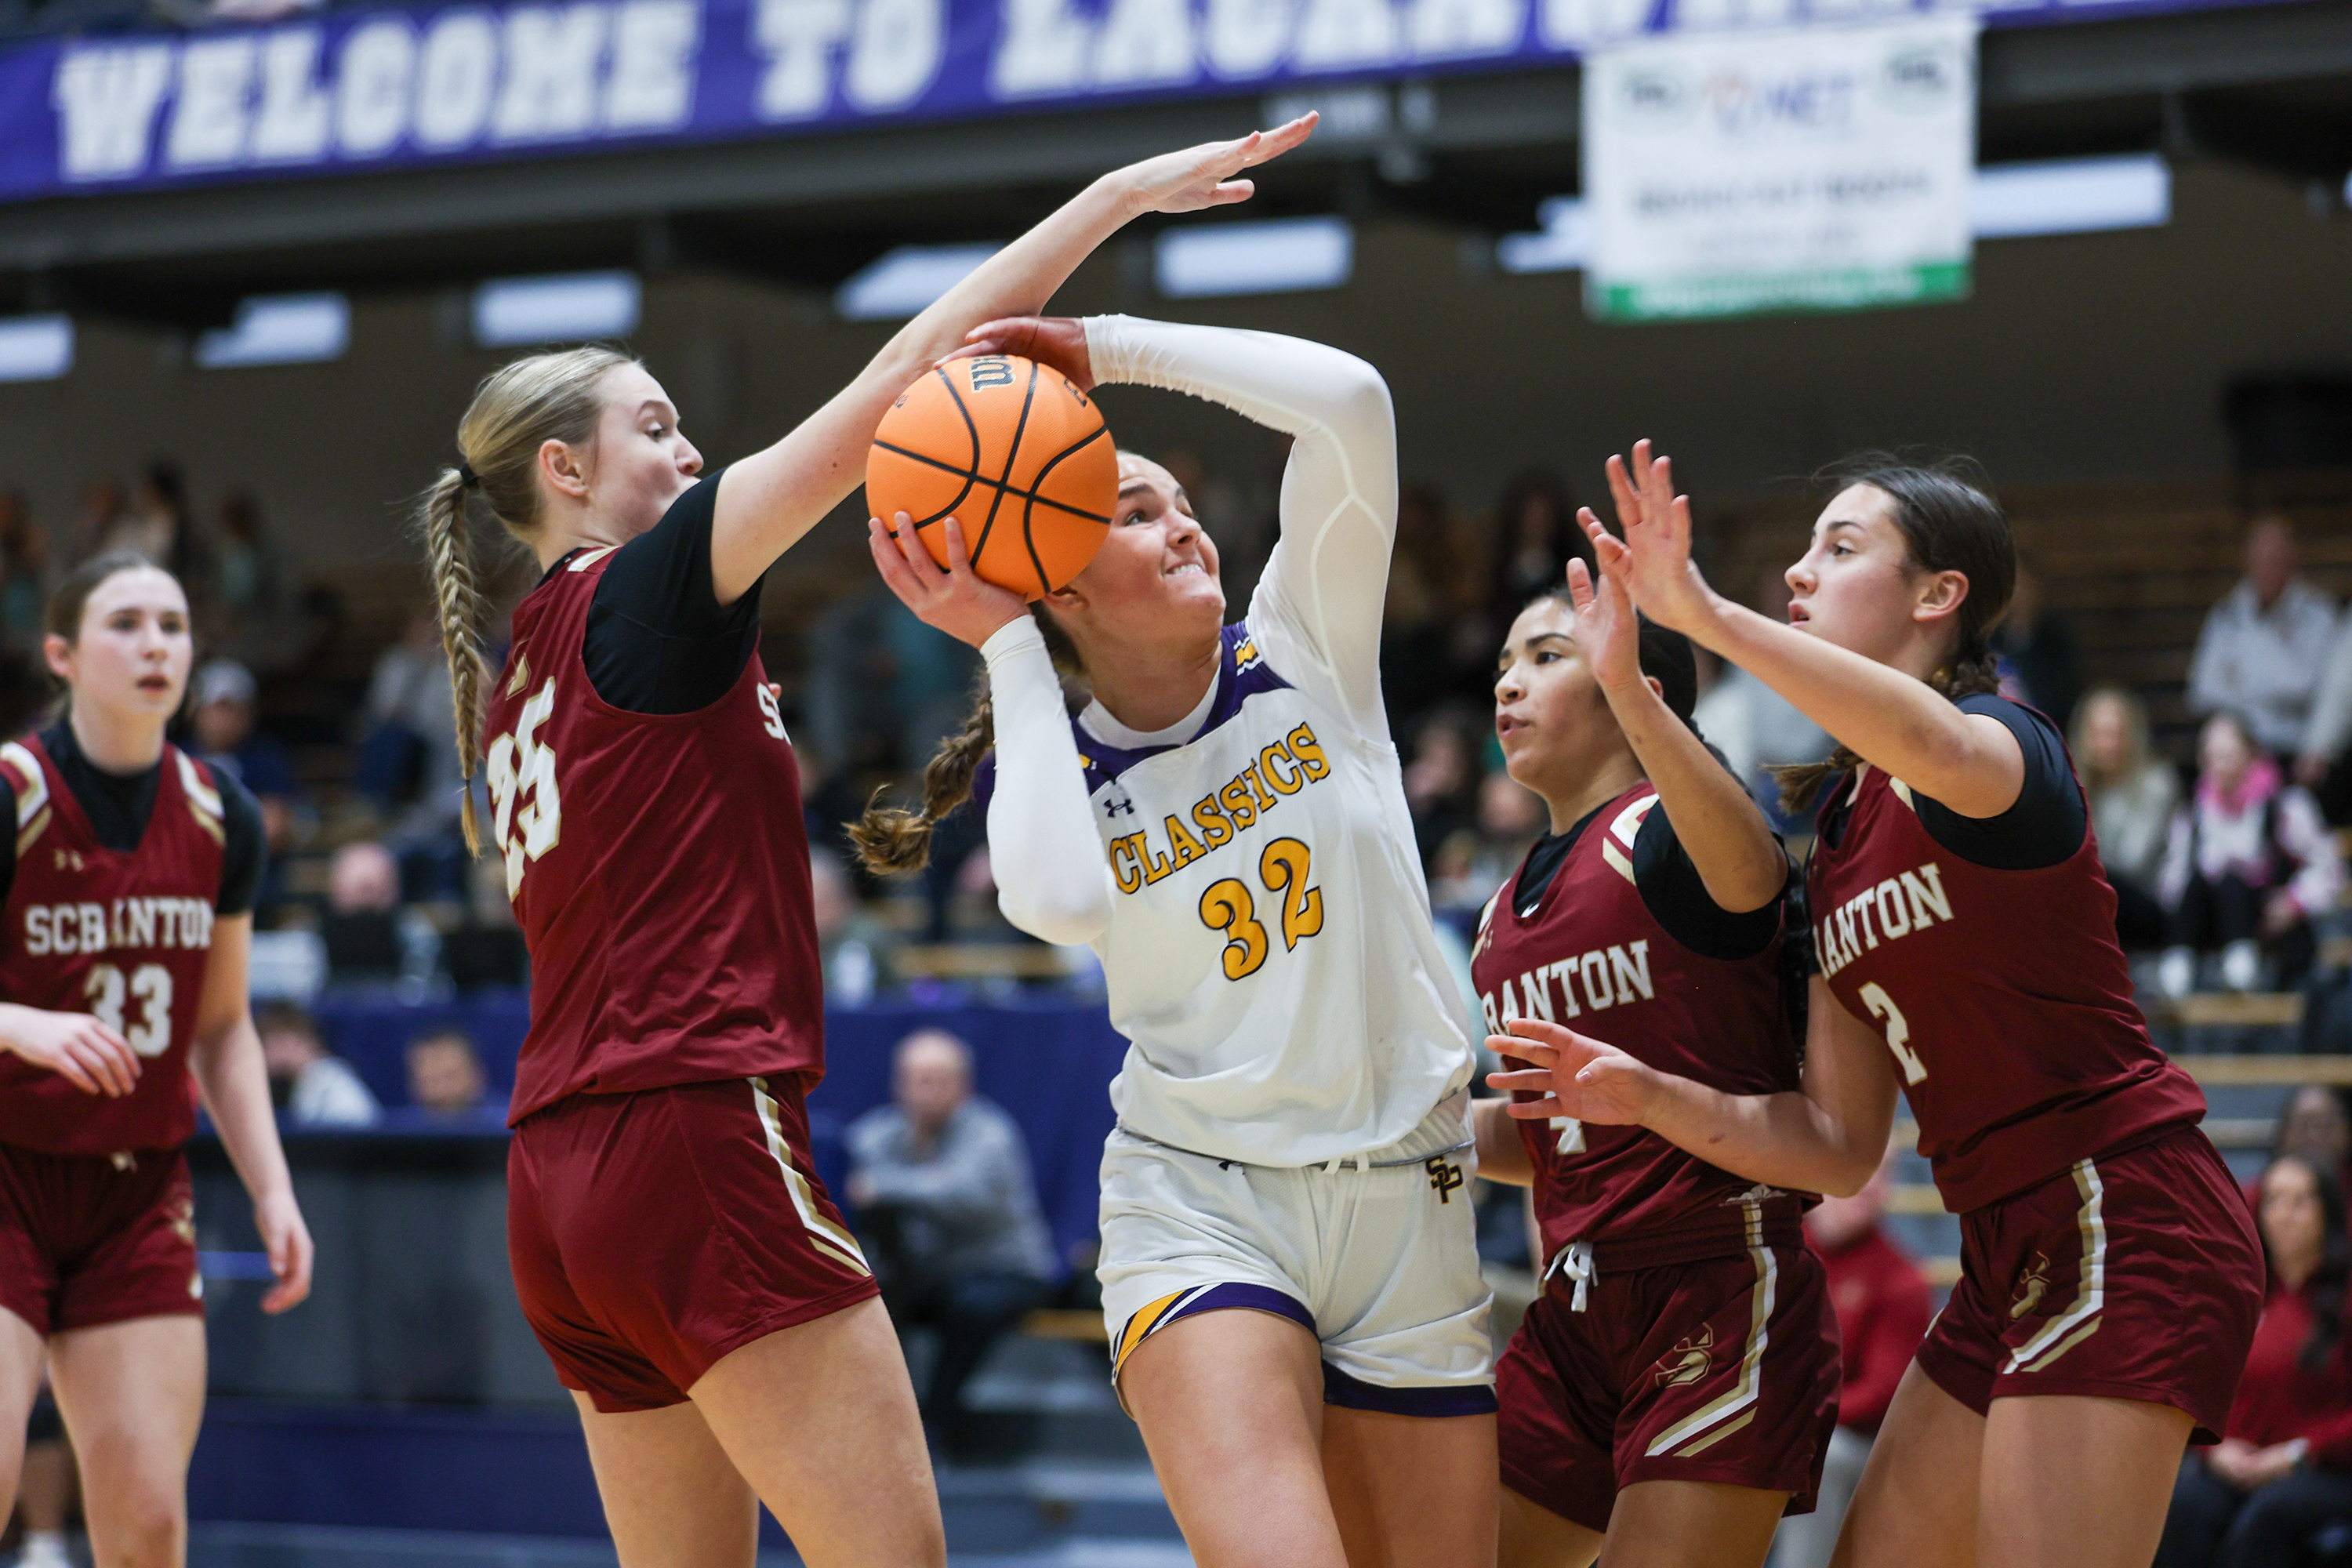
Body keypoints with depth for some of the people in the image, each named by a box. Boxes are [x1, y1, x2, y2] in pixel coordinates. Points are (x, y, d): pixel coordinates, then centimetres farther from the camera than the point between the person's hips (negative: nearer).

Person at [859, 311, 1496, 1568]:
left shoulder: (1301, 656, 4)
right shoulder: (1052, 770, 2)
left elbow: (1349, 403, -10)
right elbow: (1059, 898, -24)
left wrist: (1111, 350, -7)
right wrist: (1008, 651, -13)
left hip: (1407, 1202, 3)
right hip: (1201, 1205, -2)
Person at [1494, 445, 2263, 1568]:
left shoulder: (2007, 739, -8)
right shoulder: (1836, 834, 16)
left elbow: (1930, 742, -37)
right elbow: (1839, 1145, 14)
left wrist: (1705, 614, -40)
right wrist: (1650, 1096, 0)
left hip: (2121, 1223, -9)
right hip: (2011, 1254, 9)